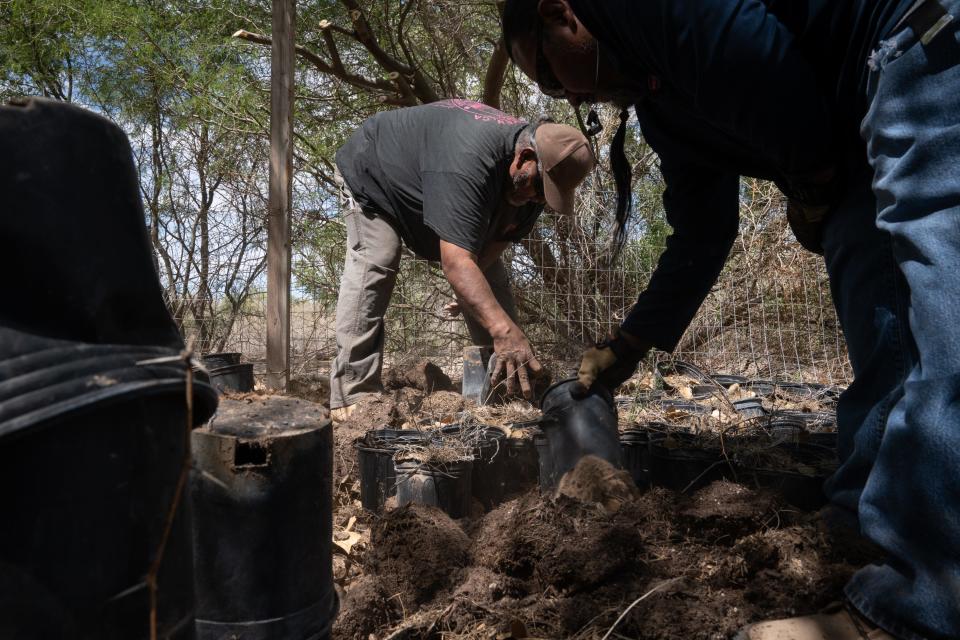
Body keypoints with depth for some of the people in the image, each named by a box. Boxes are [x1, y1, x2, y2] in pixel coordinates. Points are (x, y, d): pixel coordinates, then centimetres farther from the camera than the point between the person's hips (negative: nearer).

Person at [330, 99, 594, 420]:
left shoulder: (532, 181, -21)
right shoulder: (469, 157, -48)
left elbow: (498, 241, -18)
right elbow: (455, 260, -54)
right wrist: (504, 329, -63)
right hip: (370, 174, -7)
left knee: (492, 276, -1)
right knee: (373, 264, -27)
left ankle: (509, 391, 5)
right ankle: (352, 395, -23)